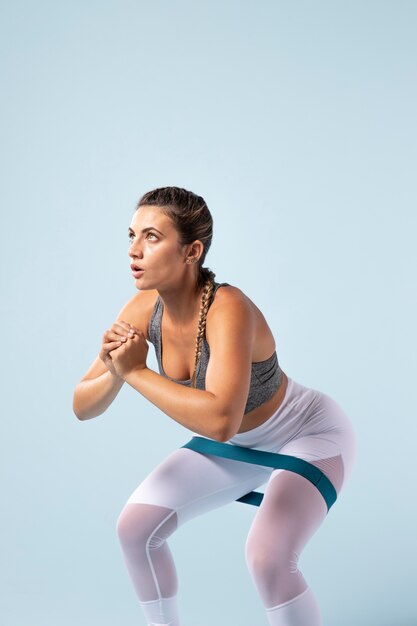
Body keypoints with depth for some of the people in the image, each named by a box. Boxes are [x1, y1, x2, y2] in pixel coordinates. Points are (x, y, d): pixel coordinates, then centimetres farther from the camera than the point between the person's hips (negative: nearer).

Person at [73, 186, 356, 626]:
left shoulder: (228, 309, -36)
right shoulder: (144, 309, -17)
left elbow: (220, 422, -49)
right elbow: (83, 406, -12)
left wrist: (135, 372, -40)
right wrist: (114, 372, -33)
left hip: (310, 435, -6)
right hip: (237, 444, 7)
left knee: (267, 557, -27)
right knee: (135, 527, -1)